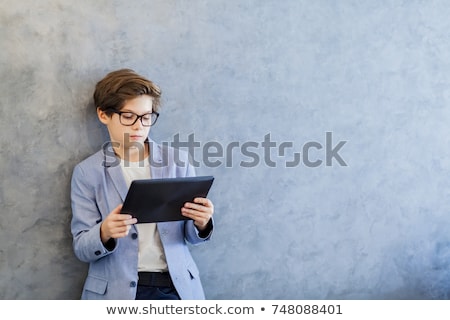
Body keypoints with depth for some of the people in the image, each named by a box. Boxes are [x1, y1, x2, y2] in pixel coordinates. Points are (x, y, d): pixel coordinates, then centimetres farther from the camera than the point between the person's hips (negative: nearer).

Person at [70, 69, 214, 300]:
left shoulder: (177, 161, 6)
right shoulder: (87, 172, 2)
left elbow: (190, 236, 10)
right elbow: (81, 249, 0)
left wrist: (201, 224, -11)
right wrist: (105, 234, -19)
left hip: (177, 286, 2)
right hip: (115, 291, -1)